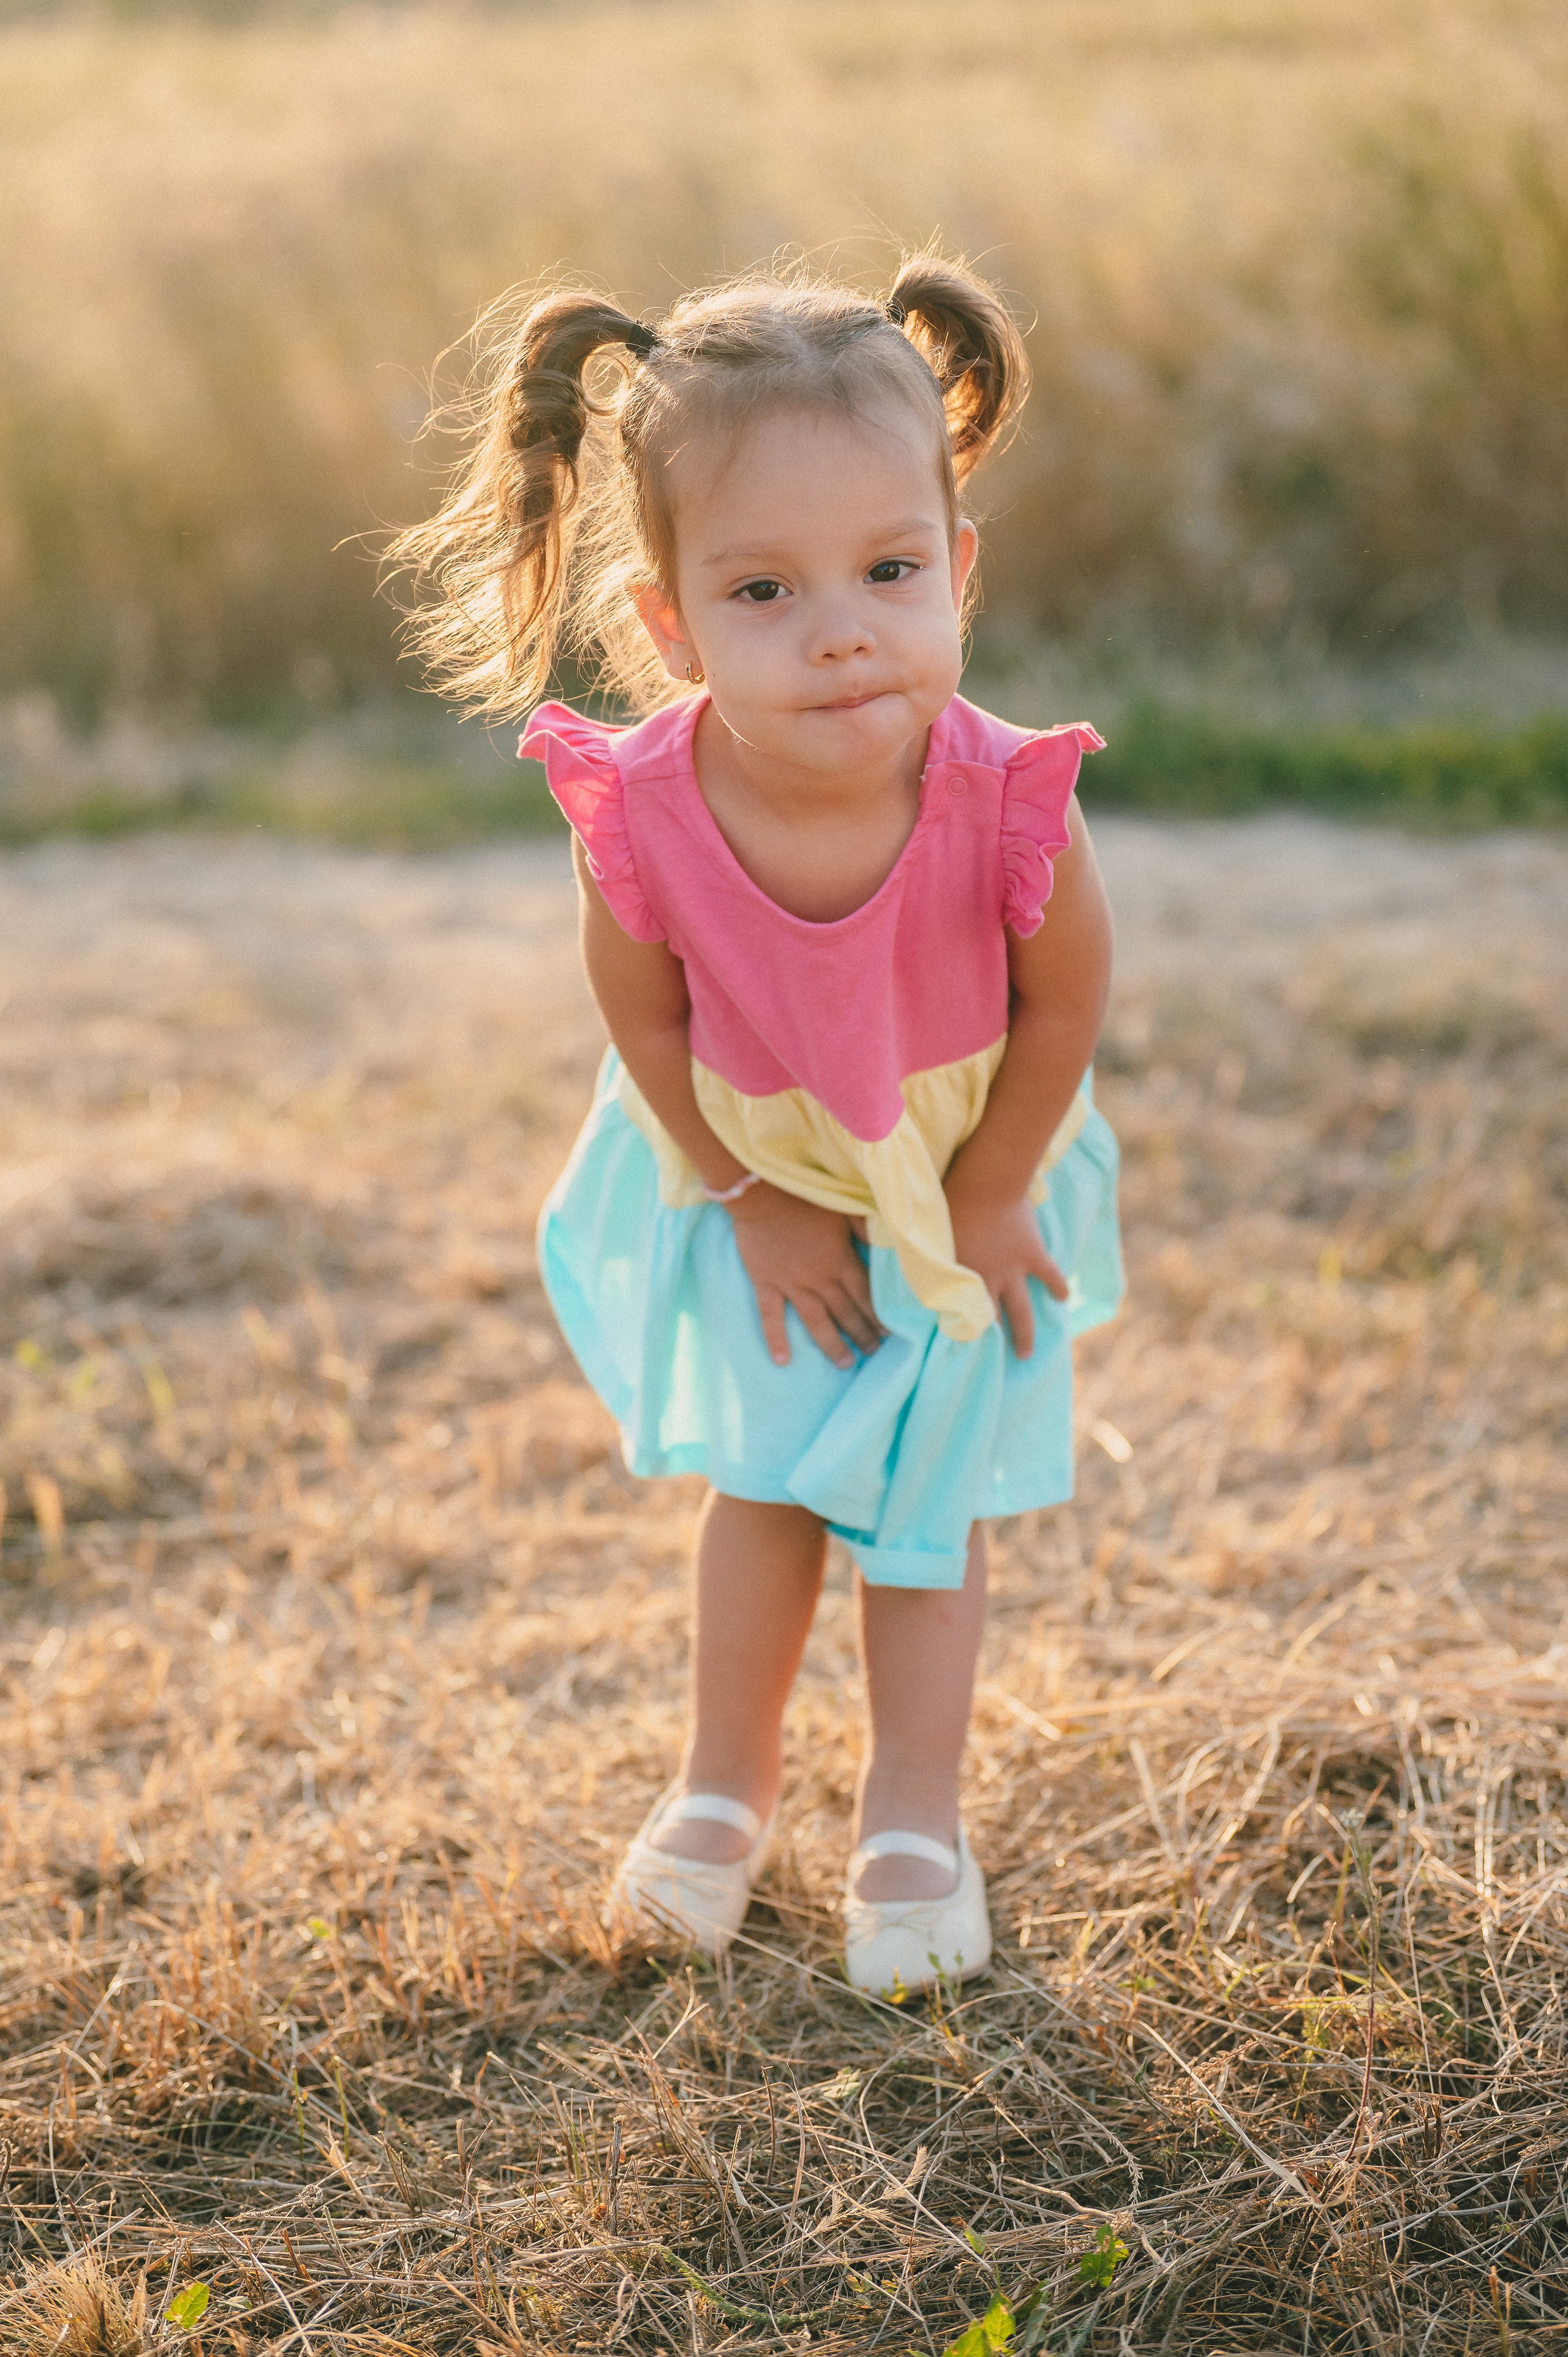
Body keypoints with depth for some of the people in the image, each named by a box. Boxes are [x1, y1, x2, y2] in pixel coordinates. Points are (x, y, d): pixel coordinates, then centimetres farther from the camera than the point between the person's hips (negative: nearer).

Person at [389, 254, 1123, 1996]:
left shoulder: (1006, 805, -37)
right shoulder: (642, 817, -34)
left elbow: (1061, 1002, -18)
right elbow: (646, 1022, -15)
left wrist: (985, 1201, -9)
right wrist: (751, 1201, -7)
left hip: (971, 1173, -1)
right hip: (750, 1177, 1)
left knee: (926, 1495, 10)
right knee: (763, 1474, 15)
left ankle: (911, 1820, 29)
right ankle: (724, 1782, 37)